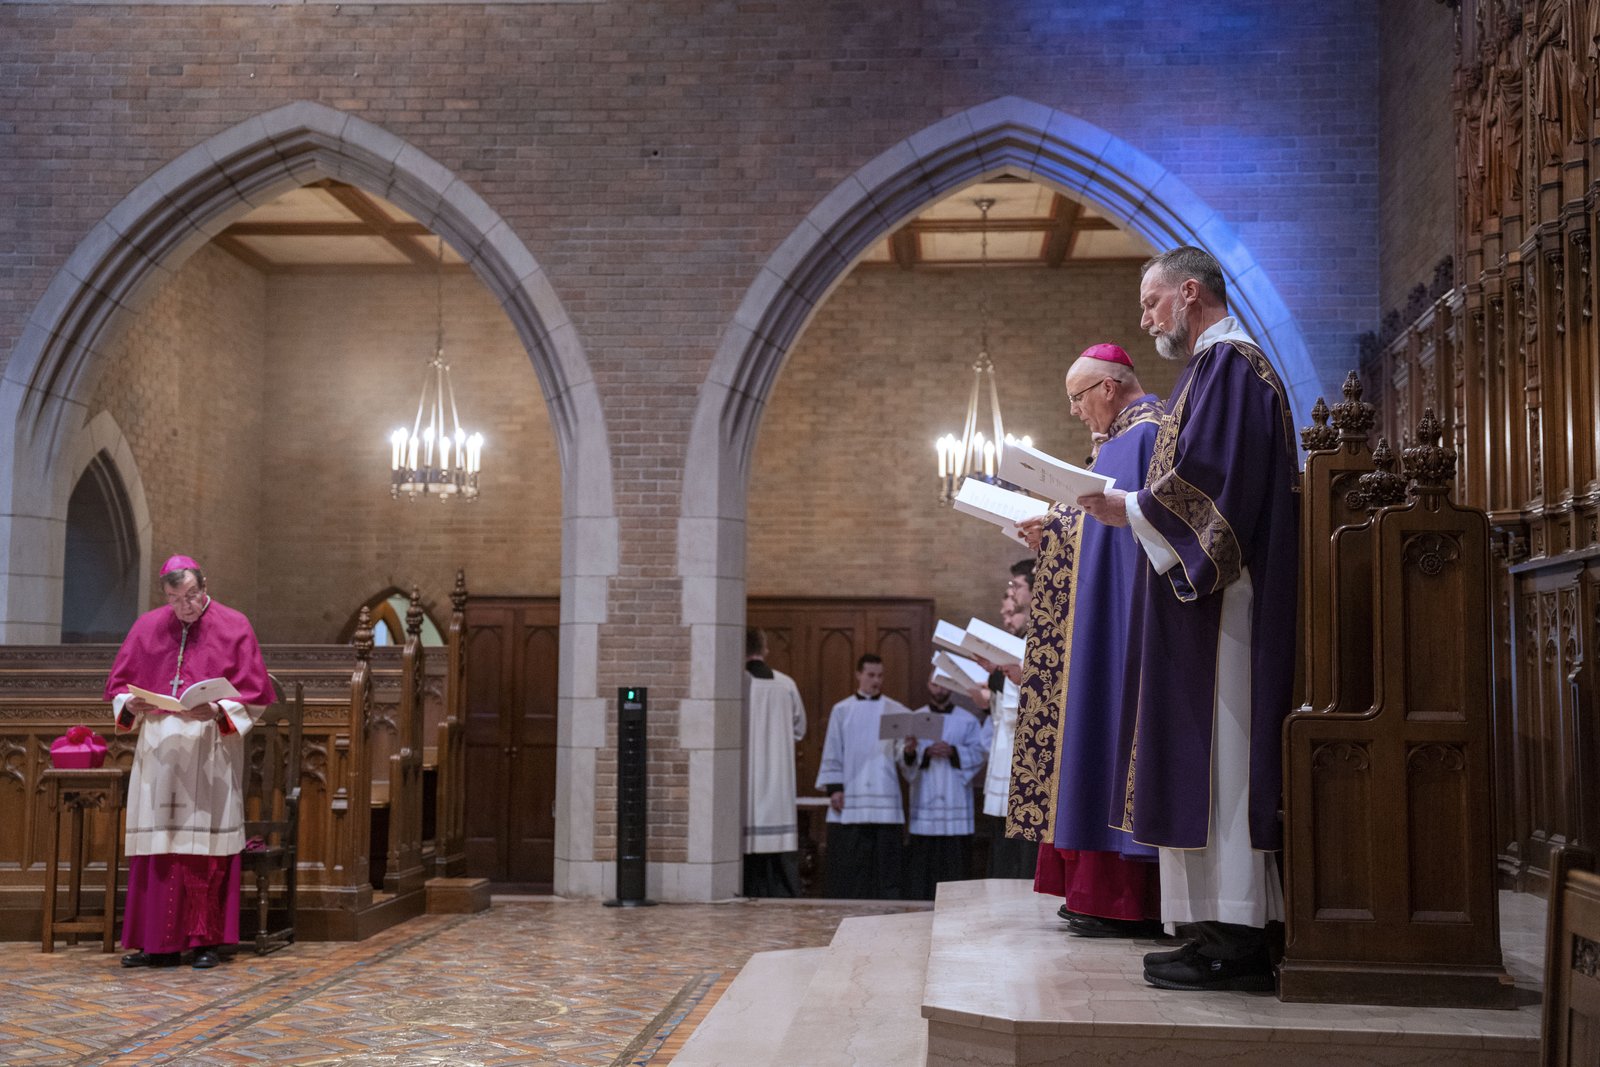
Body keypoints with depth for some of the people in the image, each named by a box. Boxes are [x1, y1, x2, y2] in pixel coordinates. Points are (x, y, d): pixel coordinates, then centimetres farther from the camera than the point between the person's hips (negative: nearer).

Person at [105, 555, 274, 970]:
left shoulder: (233, 627, 2)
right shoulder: (148, 627, 11)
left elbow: (255, 693, -1)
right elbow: (117, 685, 14)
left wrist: (216, 710, -17)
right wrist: (130, 704, -8)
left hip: (210, 752, -3)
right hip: (158, 751, 3)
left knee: (206, 847, -2)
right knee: (156, 847, 2)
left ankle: (206, 941, 4)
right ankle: (158, 943, 8)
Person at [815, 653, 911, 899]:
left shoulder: (896, 711, 7)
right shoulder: (842, 710, 8)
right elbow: (832, 752, 8)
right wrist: (833, 787, -1)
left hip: (884, 798, 0)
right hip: (849, 799, 0)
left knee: (885, 863, 0)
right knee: (848, 863, 1)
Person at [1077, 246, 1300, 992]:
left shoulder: (1225, 361, -9)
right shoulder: (1222, 363, 24)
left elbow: (1207, 476, -20)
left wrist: (1134, 510, -11)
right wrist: (1137, 510, 16)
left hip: (1218, 596, -11)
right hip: (1203, 592, 11)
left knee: (1214, 758, -11)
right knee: (1211, 761, 7)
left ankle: (1232, 940, -10)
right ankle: (1228, 932, 9)